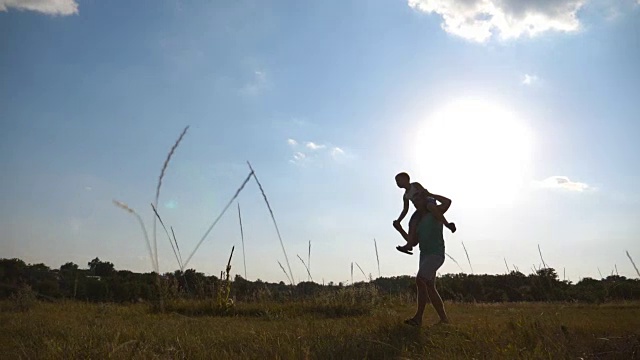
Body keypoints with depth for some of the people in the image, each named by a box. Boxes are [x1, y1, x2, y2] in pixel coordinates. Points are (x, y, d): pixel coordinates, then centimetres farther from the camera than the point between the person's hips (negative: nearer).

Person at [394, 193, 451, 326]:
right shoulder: (419, 221, 20)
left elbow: (448, 202, -19)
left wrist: (430, 195, -7)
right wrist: (400, 230, 9)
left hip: (436, 254, -9)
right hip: (425, 255, 9)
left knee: (420, 281, -21)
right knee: (429, 287, 5)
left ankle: (418, 317, -15)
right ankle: (443, 318, 10)